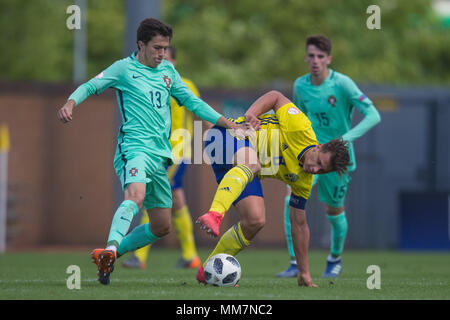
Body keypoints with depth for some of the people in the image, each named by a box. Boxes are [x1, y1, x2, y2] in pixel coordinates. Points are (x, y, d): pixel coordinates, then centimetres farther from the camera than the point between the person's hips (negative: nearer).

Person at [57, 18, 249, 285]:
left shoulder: (168, 70, 19)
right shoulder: (124, 68, 3)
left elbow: (192, 101, 22)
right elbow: (90, 87, -2)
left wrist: (229, 125, 14)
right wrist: (71, 103, -23)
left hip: (160, 154, 7)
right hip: (135, 147, -7)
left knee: (162, 227, 6)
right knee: (136, 196, -37)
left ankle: (108, 255, 16)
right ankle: (111, 248, -49)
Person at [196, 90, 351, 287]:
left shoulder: (303, 182, 2)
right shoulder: (302, 130, -16)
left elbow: (299, 225, 11)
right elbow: (276, 97, -2)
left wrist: (304, 274, 10)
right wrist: (250, 114, -21)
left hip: (240, 170, 7)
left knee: (255, 220, -13)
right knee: (252, 165, -40)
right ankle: (214, 216, -65)